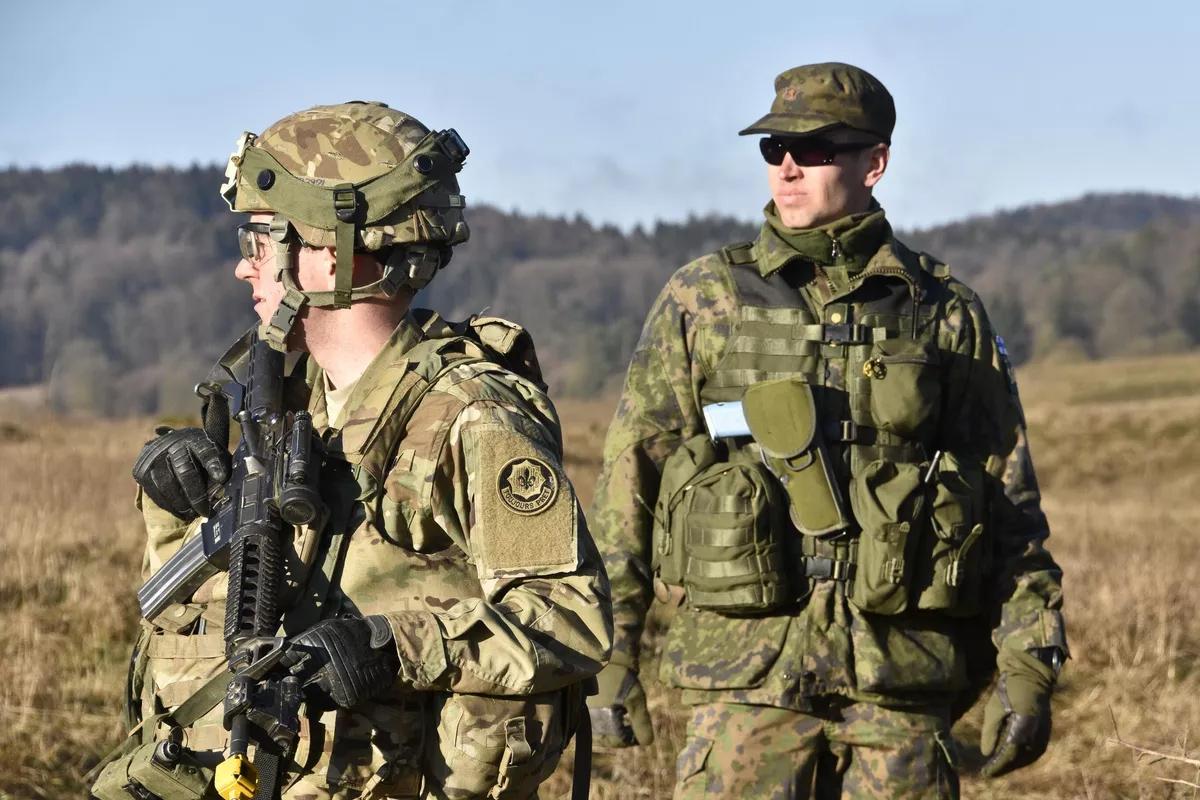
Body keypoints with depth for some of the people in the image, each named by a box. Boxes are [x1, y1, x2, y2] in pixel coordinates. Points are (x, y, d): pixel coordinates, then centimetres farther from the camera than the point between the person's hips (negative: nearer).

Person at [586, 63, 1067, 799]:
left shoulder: (946, 315, 6)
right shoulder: (701, 302, 5)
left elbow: (1011, 504, 8)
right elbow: (630, 480, 5)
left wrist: (1030, 666, 1)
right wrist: (611, 654, 1)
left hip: (903, 683, 1)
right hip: (748, 672, -1)